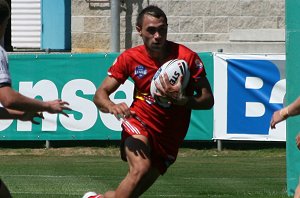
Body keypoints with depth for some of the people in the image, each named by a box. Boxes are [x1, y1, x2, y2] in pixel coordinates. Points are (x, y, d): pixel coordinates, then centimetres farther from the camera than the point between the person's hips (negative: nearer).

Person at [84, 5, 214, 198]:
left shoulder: (187, 57, -10)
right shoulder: (130, 58, -6)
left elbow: (208, 100, -7)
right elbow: (100, 94, -4)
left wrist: (181, 99, -28)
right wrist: (112, 107, -29)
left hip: (169, 138, 1)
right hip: (139, 124, -1)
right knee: (140, 169, -33)